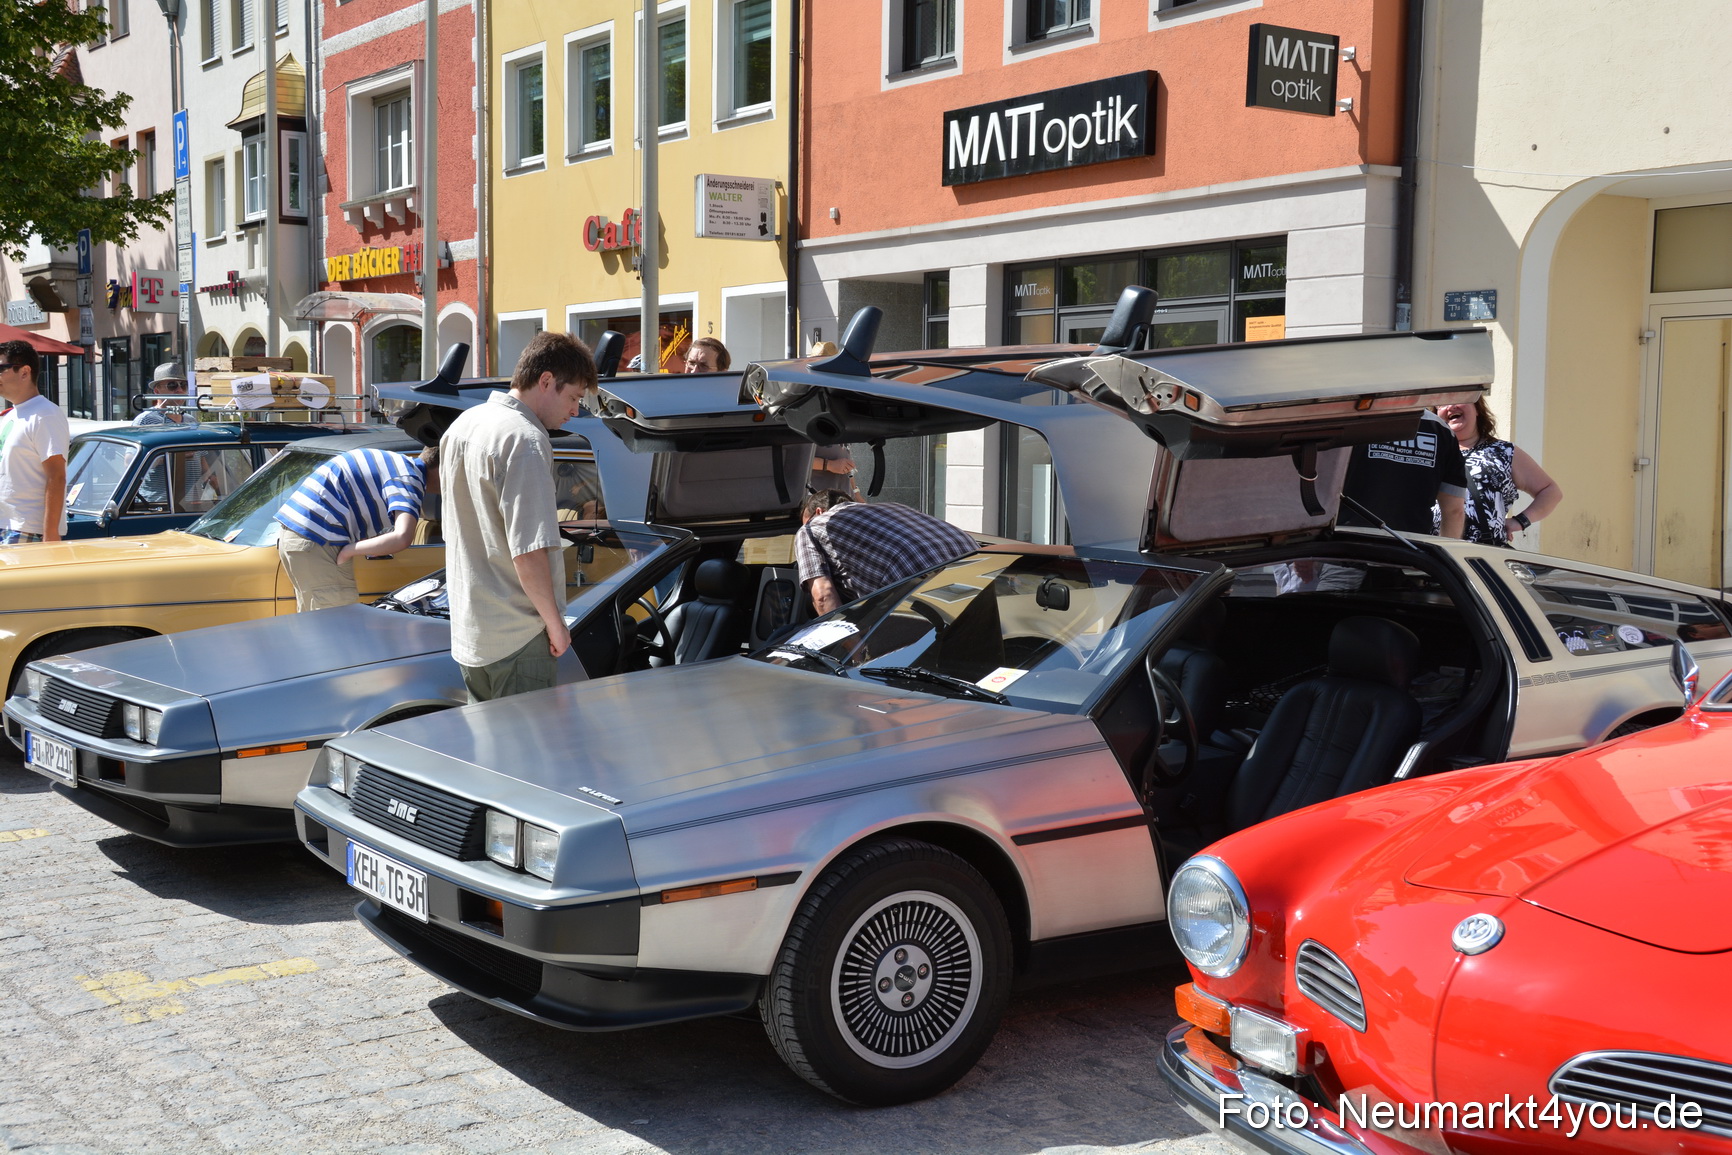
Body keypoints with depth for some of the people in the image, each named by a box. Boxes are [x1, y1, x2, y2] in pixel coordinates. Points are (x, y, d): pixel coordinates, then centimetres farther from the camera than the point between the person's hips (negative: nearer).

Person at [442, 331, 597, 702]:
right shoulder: (525, 441, -18)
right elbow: (529, 552, -23)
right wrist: (555, 623, -12)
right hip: (516, 638, -9)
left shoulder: (461, 425, 11)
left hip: (467, 631, 9)